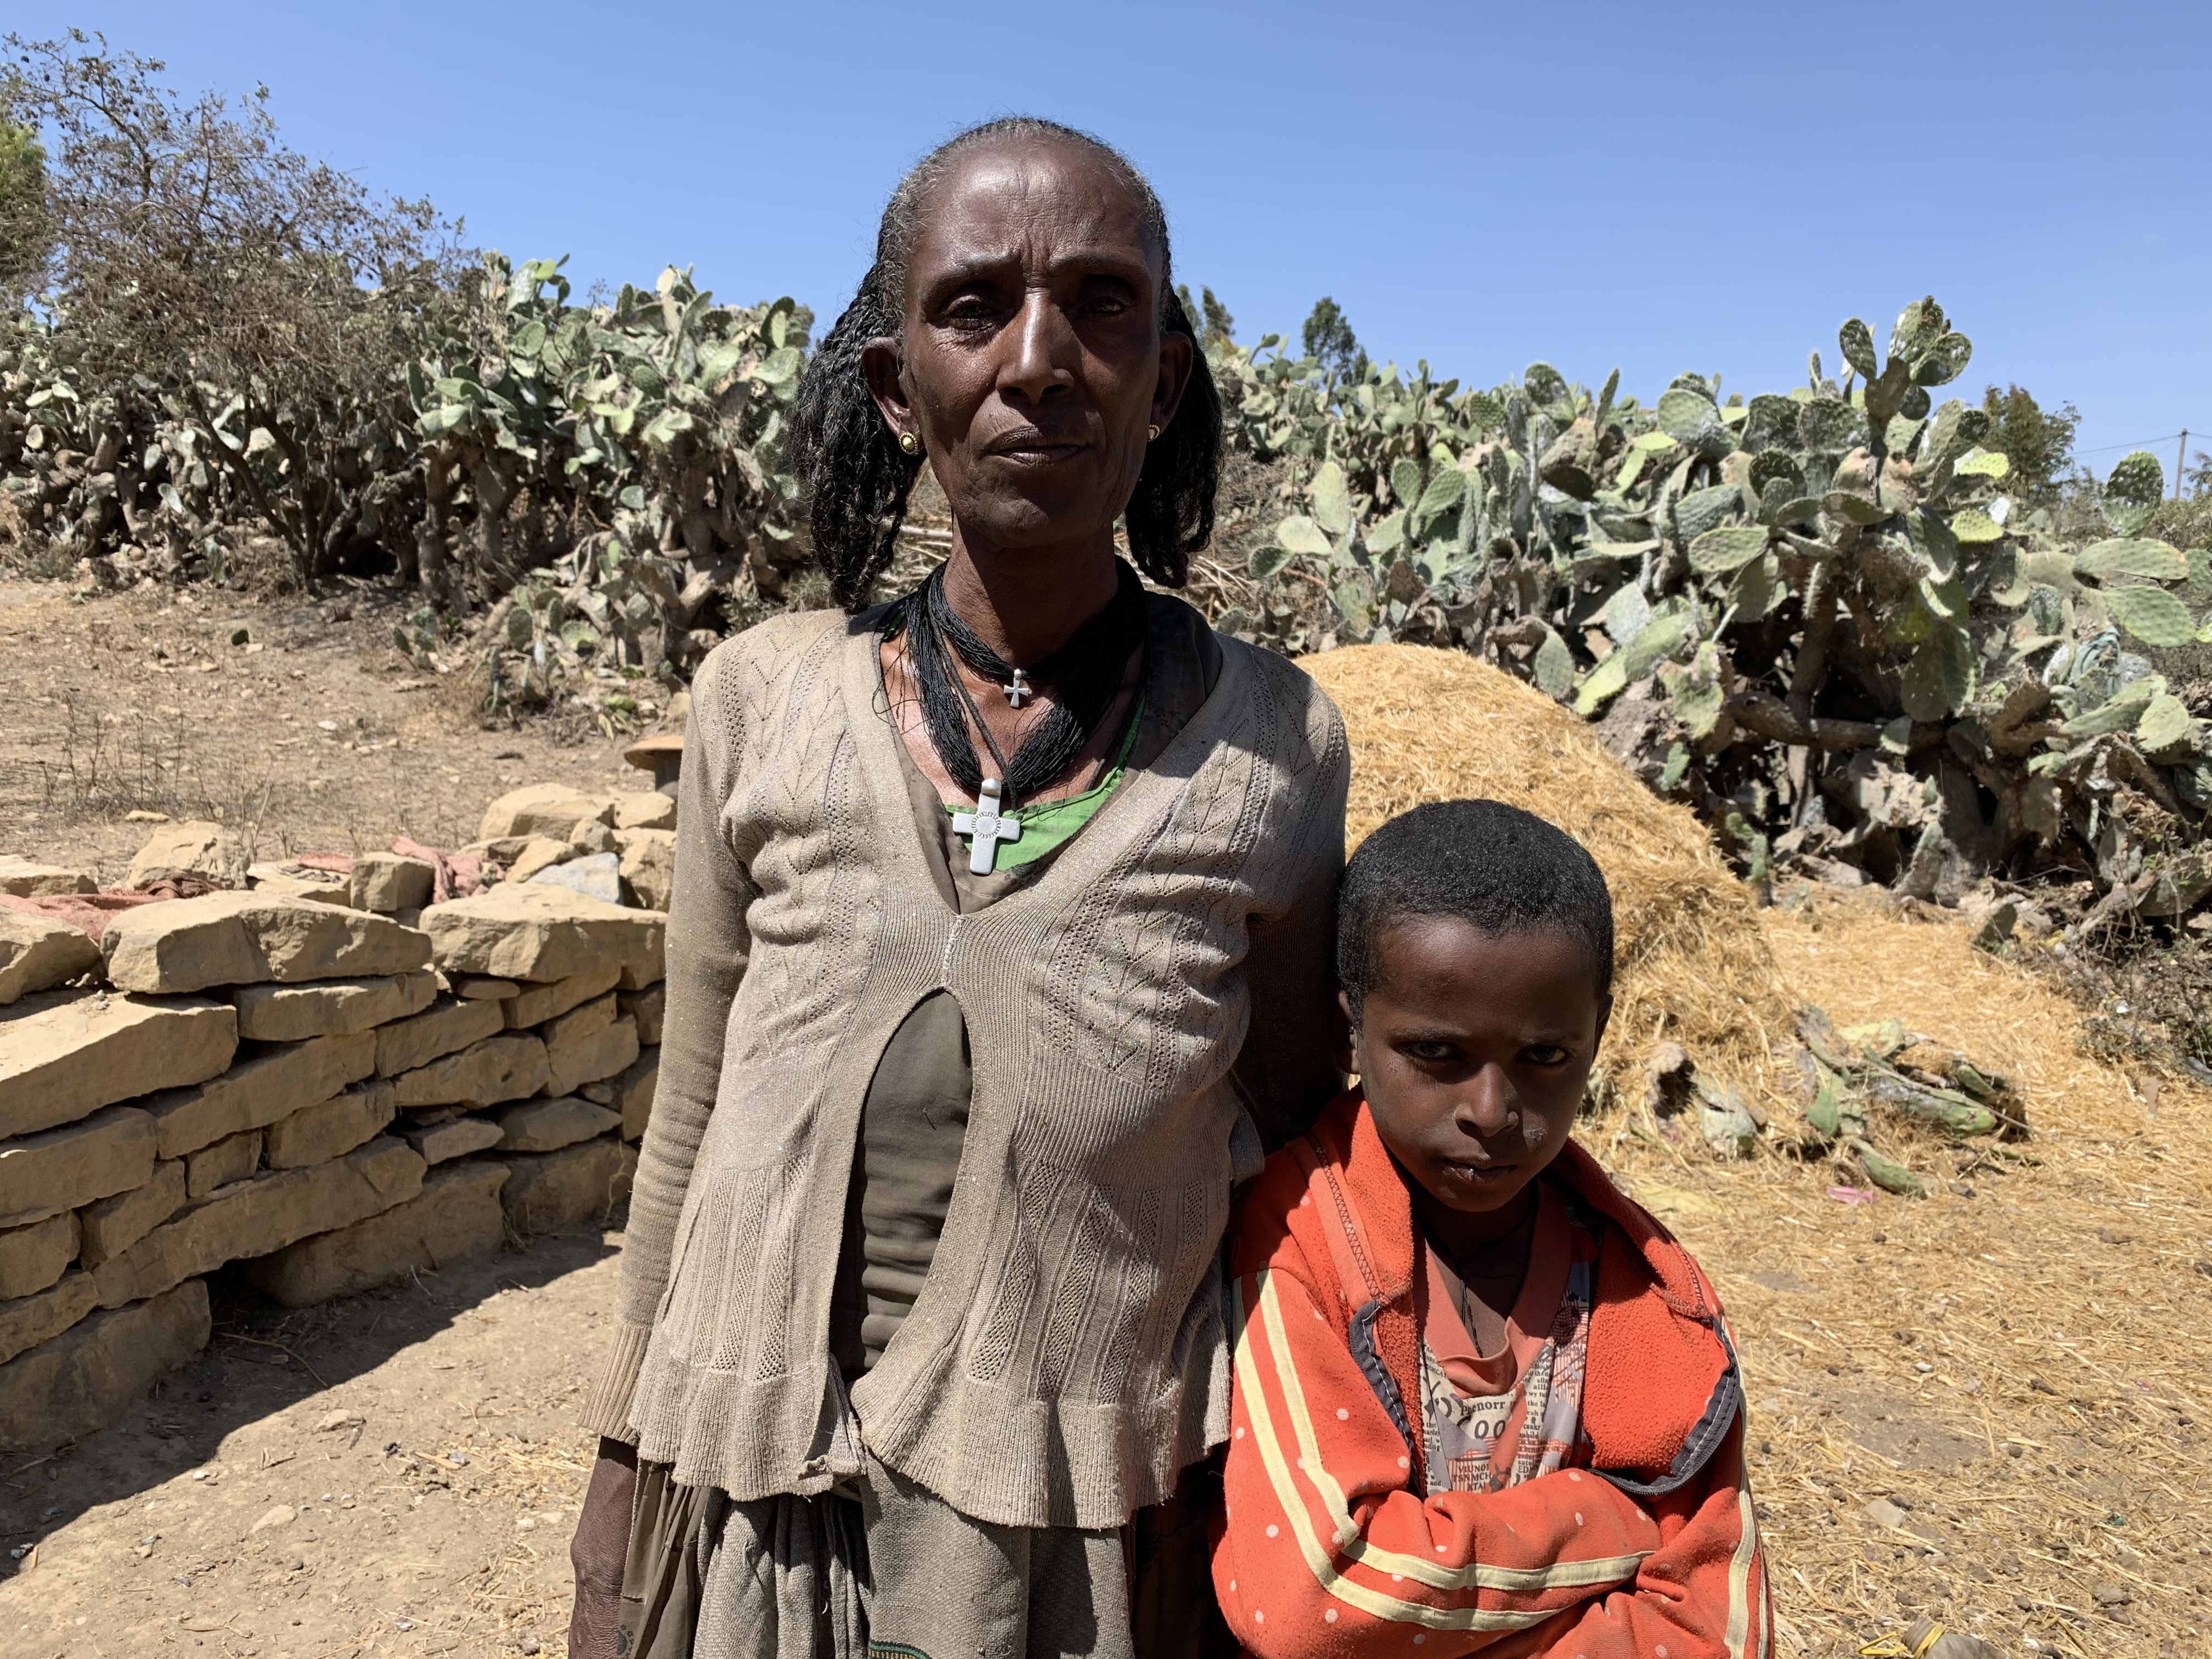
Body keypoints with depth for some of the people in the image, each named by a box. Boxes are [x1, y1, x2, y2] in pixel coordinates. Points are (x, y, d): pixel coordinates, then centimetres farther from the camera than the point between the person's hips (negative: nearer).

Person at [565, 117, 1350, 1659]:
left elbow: (1291, 1162, 0)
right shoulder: (765, 702, -9)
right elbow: (693, 1132, 1)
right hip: (755, 1513, 2)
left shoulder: (1272, 747, -12)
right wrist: (623, 1492, 7)